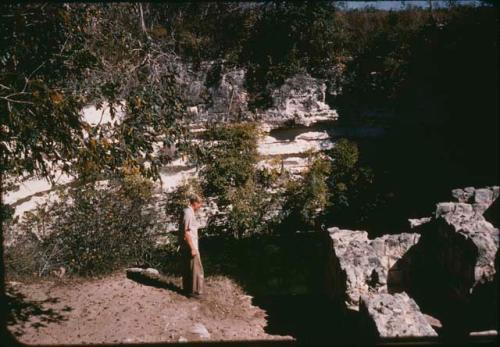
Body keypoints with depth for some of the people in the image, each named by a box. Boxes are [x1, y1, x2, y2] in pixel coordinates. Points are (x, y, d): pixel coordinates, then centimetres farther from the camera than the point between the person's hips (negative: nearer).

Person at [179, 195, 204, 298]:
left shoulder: (186, 212, 11)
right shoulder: (189, 213, -19)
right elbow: (186, 232, -23)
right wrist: (192, 248, -21)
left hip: (184, 246, 10)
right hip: (190, 246, -10)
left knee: (187, 268, 18)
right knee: (196, 269, 0)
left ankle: (187, 289, 28)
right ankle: (194, 291, 7)